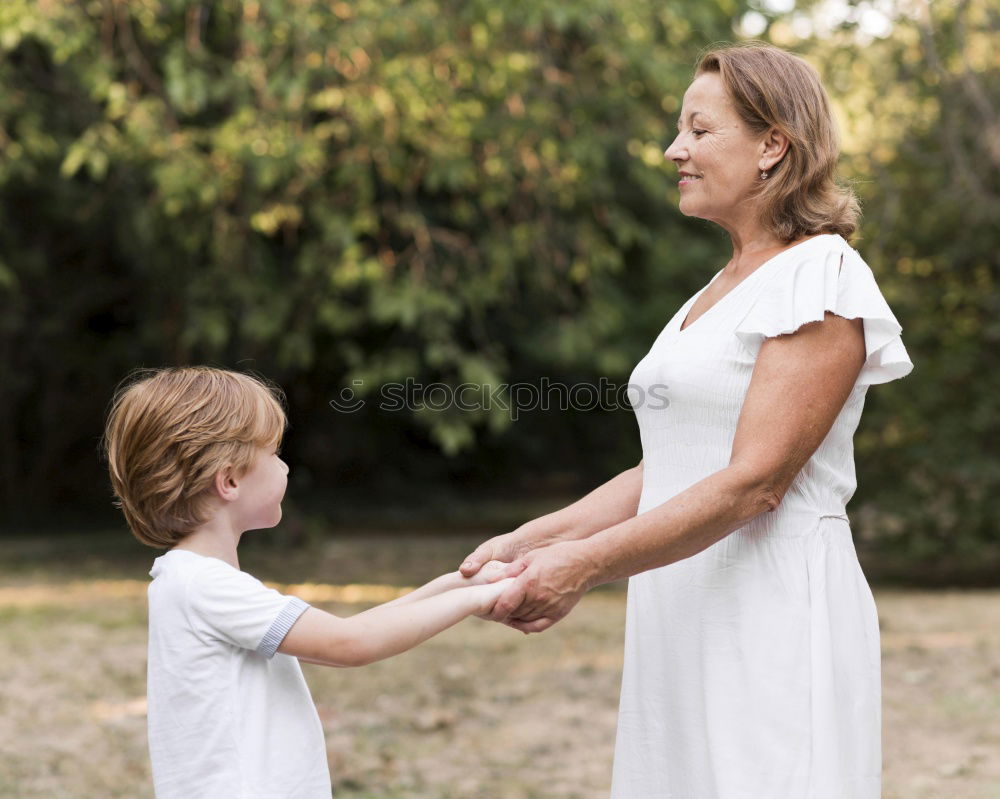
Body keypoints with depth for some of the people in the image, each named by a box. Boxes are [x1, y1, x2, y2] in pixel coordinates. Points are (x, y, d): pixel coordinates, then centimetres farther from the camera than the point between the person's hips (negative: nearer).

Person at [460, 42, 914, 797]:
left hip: (775, 621, -8)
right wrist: (530, 542, 5)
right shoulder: (722, 290, 18)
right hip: (687, 625, 8)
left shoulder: (821, 281, -9)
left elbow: (754, 482, -17)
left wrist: (588, 563, -17)